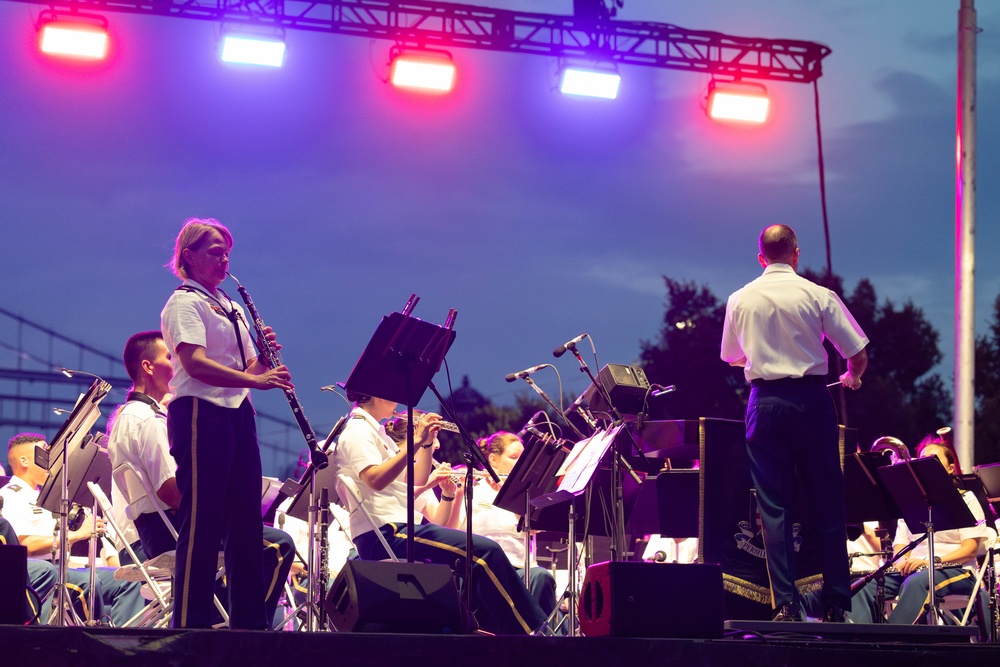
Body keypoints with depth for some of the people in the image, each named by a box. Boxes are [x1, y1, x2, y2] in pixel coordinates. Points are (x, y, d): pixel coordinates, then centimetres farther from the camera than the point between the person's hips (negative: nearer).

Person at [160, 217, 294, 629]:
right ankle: (190, 622, -5)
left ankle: (249, 622, 11)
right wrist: (255, 380, -28)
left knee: (246, 521, 7)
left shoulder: (229, 306, 20)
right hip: (200, 413, -8)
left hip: (237, 413, 8)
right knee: (202, 523, -8)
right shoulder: (184, 303, -5)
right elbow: (196, 364, -20)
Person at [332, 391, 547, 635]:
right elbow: (375, 480, -25)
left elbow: (416, 480, 20)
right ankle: (530, 634, -17)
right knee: (486, 551, -19)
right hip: (384, 533, -10)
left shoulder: (375, 432, 22)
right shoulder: (357, 431, -7)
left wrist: (427, 443, 6)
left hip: (399, 528, 10)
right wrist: (414, 442, -23)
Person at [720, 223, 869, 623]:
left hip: (765, 402, 1)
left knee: (773, 505, 3)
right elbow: (858, 354, -3)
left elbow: (732, 357, 17)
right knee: (828, 503, 7)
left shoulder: (740, 300, 3)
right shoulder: (818, 295, -4)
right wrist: (852, 378, 20)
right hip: (811, 399, -1)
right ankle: (836, 603, 8)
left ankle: (785, 604, -3)